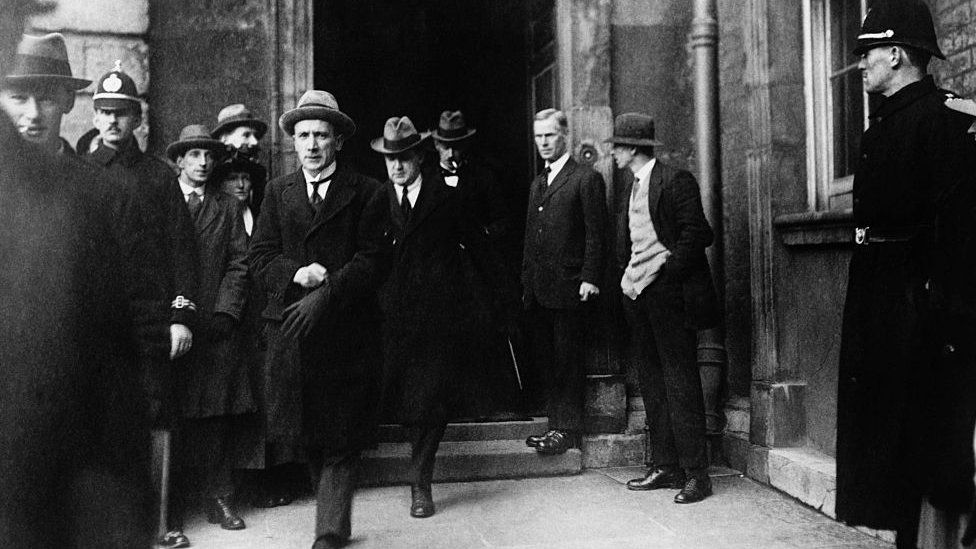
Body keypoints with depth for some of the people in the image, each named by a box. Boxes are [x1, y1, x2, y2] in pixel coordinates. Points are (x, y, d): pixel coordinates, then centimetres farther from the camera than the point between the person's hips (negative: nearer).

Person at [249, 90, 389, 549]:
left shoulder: (367, 192, 3)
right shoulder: (278, 191, 13)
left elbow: (373, 260, -5)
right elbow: (260, 256, 7)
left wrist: (325, 292, -16)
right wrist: (297, 273, -13)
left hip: (347, 328, -3)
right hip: (292, 331, 3)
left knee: (341, 437, -1)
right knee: (306, 430, 8)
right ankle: (333, 504, 26)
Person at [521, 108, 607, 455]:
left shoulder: (586, 179, -4)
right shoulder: (537, 185, 19)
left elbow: (596, 234, -9)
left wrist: (590, 278, -16)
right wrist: (527, 282, 15)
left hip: (568, 286, -7)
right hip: (539, 289, 7)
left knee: (568, 361, -2)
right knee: (545, 359, 10)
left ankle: (568, 430, 5)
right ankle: (556, 423, 18)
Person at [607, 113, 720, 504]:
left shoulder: (674, 180, -8)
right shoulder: (632, 186, 18)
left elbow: (696, 233, -14)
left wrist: (667, 274, -14)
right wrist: (627, 277, 8)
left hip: (669, 294, -8)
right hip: (638, 295, 9)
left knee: (680, 382, -5)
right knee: (653, 384, 10)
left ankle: (696, 474, 1)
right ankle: (665, 468, 18)